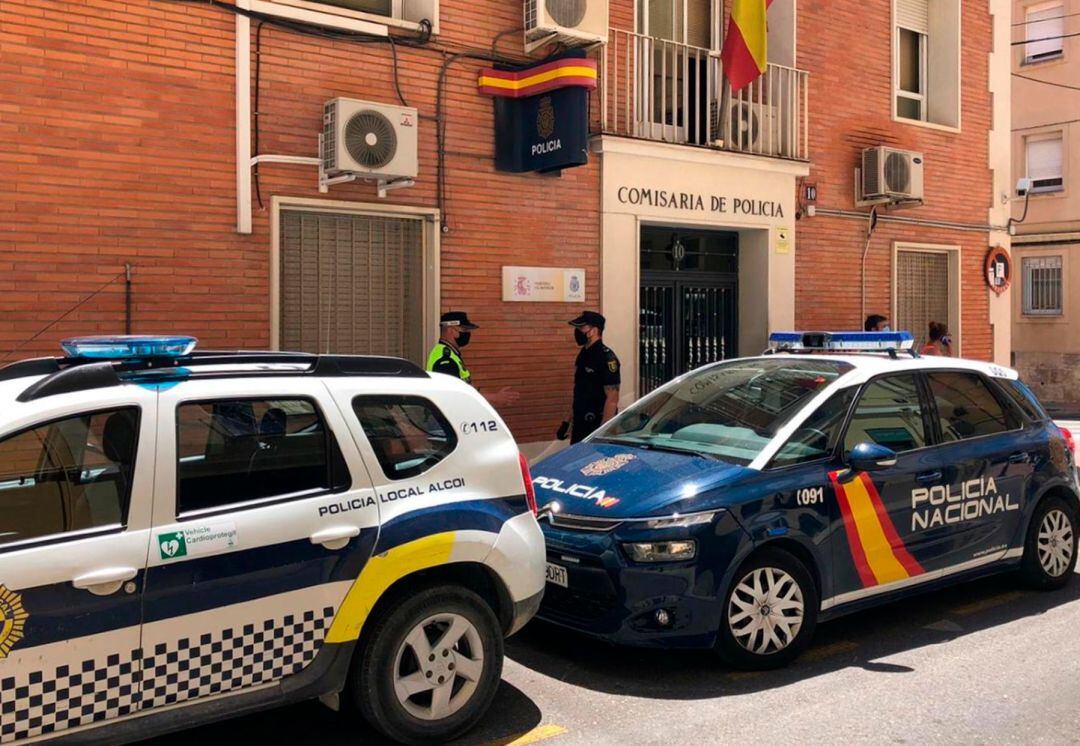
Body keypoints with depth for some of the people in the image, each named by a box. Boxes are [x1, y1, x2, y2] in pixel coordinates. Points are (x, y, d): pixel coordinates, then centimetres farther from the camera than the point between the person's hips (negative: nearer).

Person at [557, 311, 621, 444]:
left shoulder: (607, 358, -15)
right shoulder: (583, 355, 12)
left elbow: (612, 398, -19)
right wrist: (567, 422, 16)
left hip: (596, 426, -9)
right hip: (580, 426, 9)